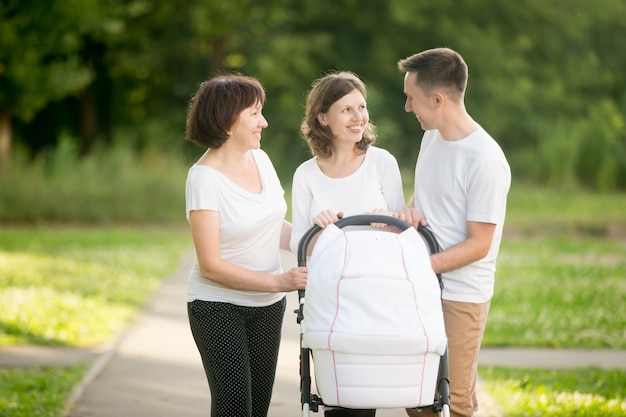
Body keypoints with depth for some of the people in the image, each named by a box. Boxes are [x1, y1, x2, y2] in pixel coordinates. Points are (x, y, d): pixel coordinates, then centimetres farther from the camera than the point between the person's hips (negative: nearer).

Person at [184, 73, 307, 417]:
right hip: (218, 306, -6)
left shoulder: (260, 159, 3)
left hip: (267, 305, 7)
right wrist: (279, 281, -23)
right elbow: (211, 266, -19)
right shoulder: (204, 178, -17)